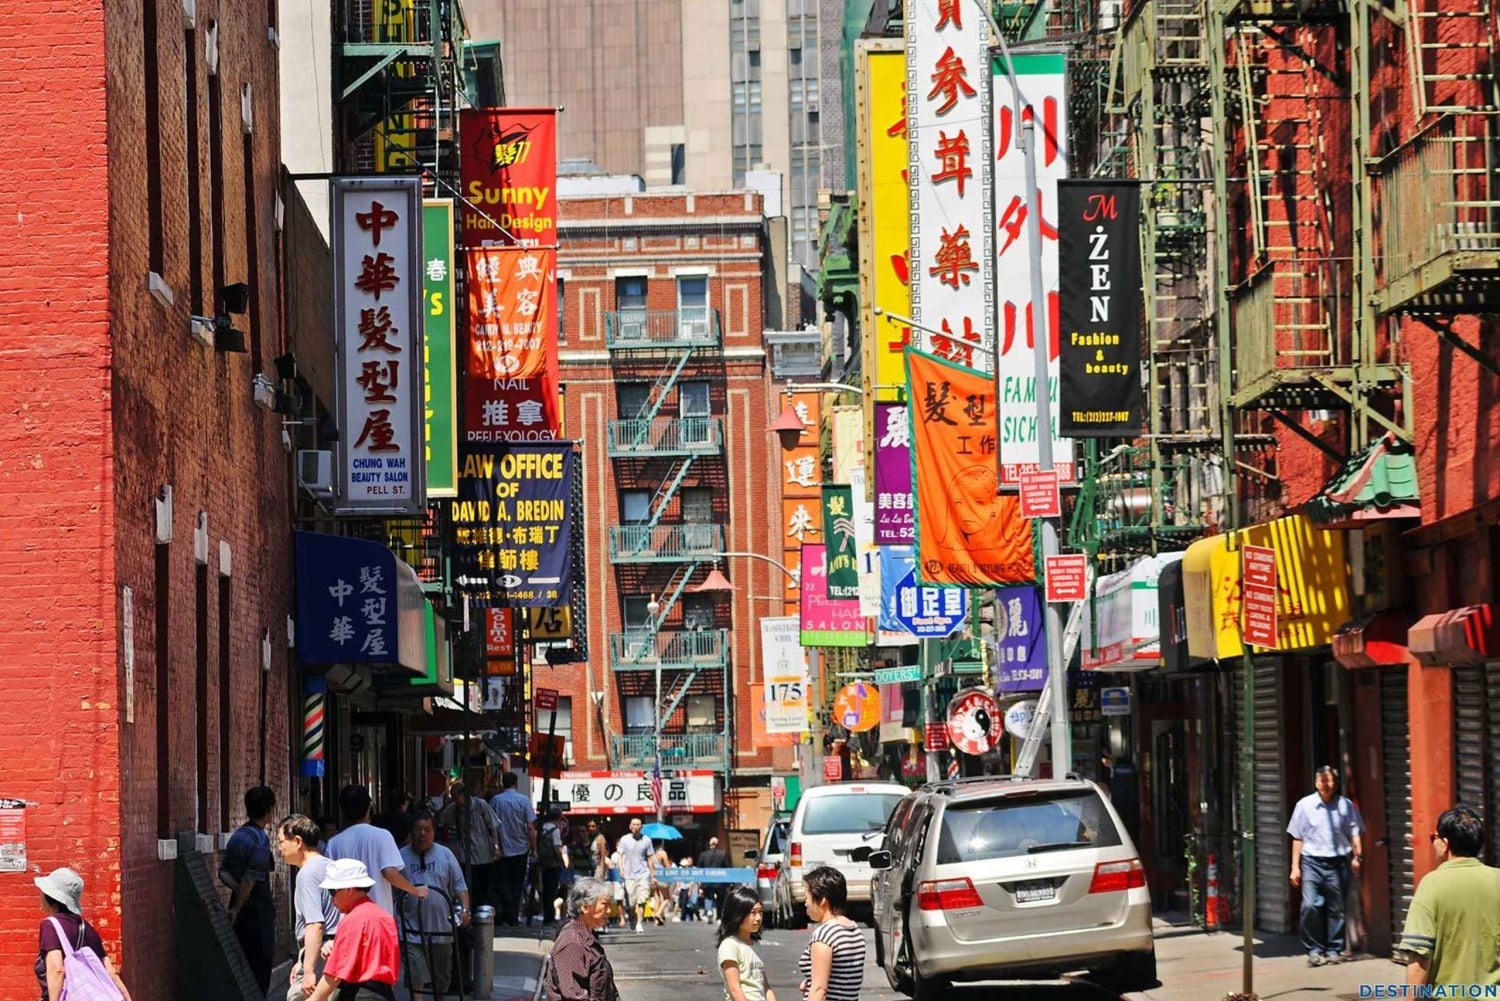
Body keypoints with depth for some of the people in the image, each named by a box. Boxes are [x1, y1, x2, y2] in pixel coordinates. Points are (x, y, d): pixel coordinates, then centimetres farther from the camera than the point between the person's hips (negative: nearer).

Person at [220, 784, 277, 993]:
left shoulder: (236, 836, 10)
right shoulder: (261, 839, -15)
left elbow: (223, 871, 6)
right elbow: (251, 878, -21)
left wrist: (236, 887, -9)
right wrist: (236, 909, -14)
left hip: (240, 909, 8)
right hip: (258, 911, -8)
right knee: (259, 971, -3)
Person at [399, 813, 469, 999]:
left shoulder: (445, 855, 6)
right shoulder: (401, 856, 1)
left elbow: (459, 886, 8)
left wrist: (465, 910, -8)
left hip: (441, 929, 2)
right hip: (412, 932, -2)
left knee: (442, 980, 13)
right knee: (416, 977, -11)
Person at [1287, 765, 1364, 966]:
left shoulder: (1346, 805, 4)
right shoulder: (1305, 805, 5)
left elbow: (1355, 833, 5)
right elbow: (1298, 837, 8)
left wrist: (1357, 856, -11)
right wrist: (1295, 867, 6)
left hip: (1337, 862, 1)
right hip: (1312, 861, -1)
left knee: (1336, 909, 5)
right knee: (1310, 906, -14)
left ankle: (1333, 949, 18)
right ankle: (1314, 949, -2)